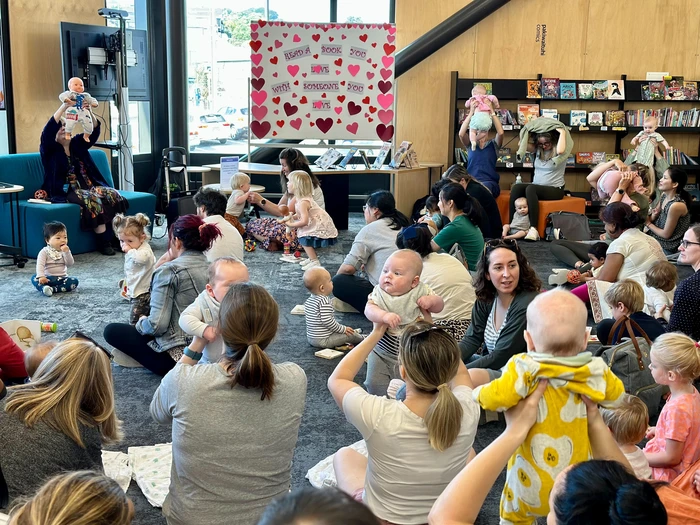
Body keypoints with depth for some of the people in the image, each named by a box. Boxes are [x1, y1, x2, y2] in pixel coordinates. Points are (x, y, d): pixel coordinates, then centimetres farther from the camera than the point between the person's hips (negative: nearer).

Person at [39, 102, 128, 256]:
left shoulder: (77, 144, 18)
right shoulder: (49, 150, 4)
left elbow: (94, 131, 5)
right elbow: (47, 131, -16)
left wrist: (89, 112, -15)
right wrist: (64, 106, -22)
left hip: (88, 186, 6)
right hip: (66, 191, -6)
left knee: (113, 195, -23)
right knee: (93, 199, -33)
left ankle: (117, 236, -25)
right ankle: (104, 241, -29)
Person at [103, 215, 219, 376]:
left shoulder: (169, 270, -17)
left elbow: (157, 325, -21)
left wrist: (141, 323, 2)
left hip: (179, 353, -8)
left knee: (112, 330, 10)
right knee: (143, 324, 31)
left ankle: (167, 367, 6)